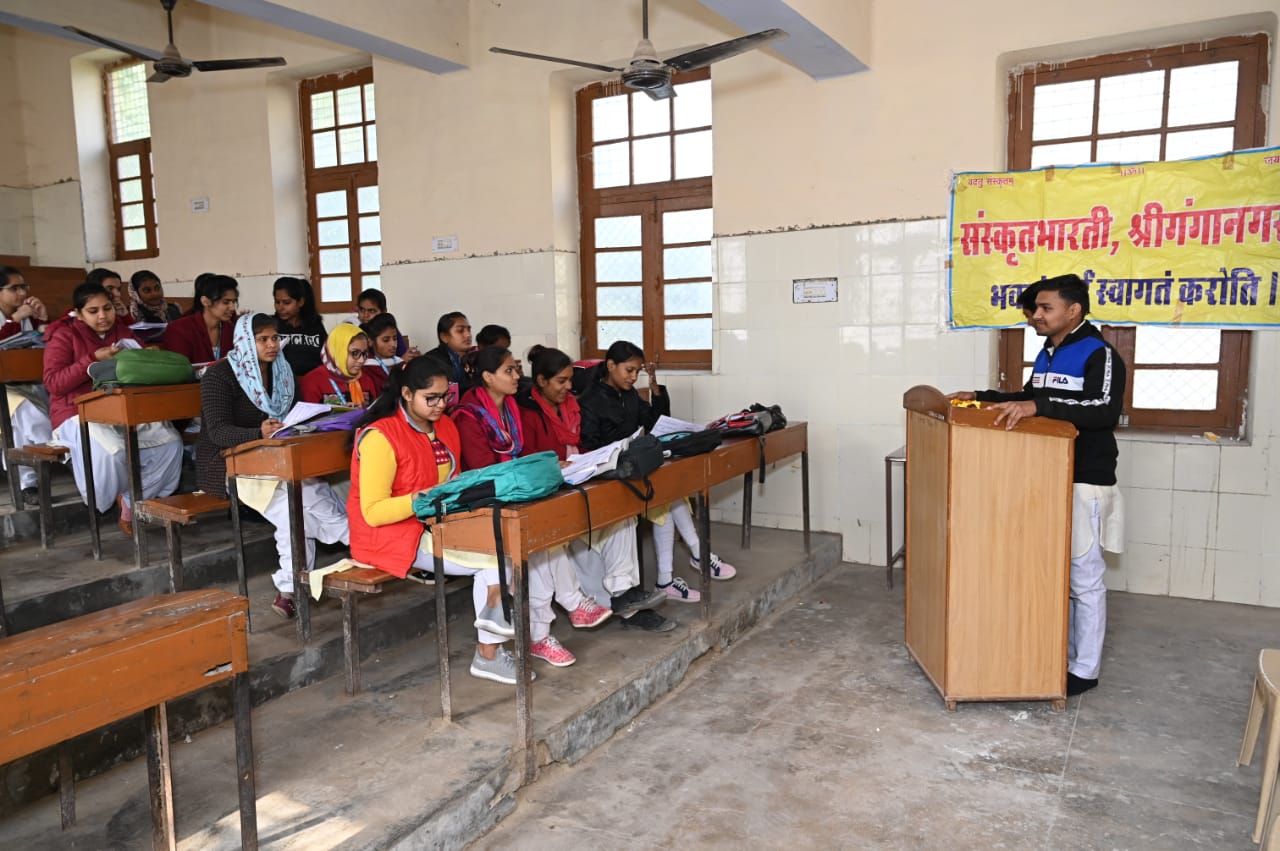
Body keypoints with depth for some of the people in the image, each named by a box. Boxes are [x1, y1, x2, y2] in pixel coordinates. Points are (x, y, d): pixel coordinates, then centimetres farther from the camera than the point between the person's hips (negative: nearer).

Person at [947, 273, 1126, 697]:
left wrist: (1039, 406, -37)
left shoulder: (1099, 354, -13)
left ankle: (1085, 670, 11)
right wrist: (983, 398, 16)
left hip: (1084, 483, -9)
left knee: (1084, 578, 0)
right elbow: (1029, 399, 28)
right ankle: (1062, 654, 28)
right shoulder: (1047, 353, 15)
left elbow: (1106, 409, -29)